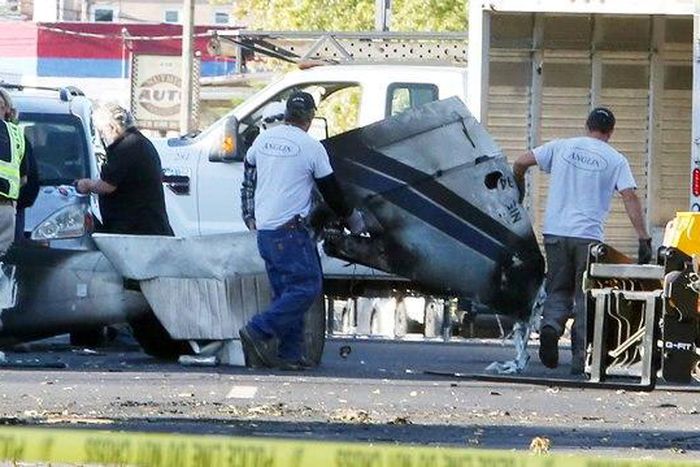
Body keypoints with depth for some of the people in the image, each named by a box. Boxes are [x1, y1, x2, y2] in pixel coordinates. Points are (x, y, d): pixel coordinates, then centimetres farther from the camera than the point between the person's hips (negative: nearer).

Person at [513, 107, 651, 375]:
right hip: (589, 235, -2)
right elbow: (630, 198, -6)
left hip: (555, 232, 2)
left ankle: (551, 325, -16)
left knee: (558, 290, 14)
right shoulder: (615, 160, 3)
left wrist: (518, 187, 25)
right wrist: (644, 239, -7)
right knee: (585, 297, 7)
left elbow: (520, 163, 5)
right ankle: (580, 360, 3)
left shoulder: (561, 147, 8)